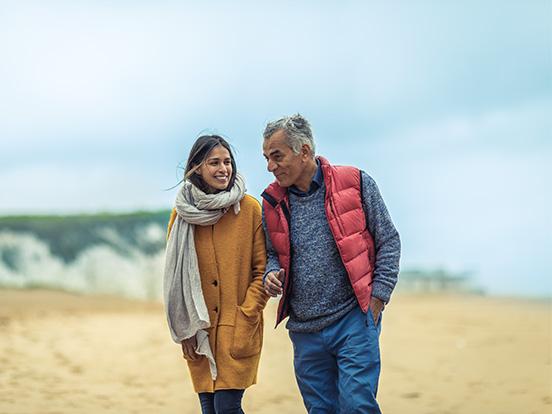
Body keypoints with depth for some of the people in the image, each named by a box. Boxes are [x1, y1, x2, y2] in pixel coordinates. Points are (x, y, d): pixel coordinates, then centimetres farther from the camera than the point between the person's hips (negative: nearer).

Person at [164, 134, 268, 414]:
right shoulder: (183, 212, 3)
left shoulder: (249, 209, -3)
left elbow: (263, 269, -1)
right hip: (199, 331, 3)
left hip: (238, 330, -2)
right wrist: (184, 329, 4)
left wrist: (246, 316, -10)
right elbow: (175, 273, 9)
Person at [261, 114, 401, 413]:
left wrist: (377, 298, -5)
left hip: (354, 320, -4)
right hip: (304, 329, 4)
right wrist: (271, 275, -3)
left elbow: (388, 241, 1)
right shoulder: (272, 201, 7)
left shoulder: (355, 183, -4)